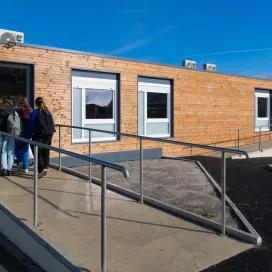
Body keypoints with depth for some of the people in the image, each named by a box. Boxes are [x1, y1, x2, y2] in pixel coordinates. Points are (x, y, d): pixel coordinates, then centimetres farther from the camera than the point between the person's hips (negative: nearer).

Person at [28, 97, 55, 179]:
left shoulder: (34, 113, -6)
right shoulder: (49, 113, 7)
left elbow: (31, 126, -5)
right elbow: (52, 124, 10)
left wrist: (29, 136, 1)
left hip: (38, 136, -4)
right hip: (49, 135, 5)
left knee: (38, 152, 1)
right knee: (46, 152, 14)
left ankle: (42, 168, -12)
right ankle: (46, 167, 19)